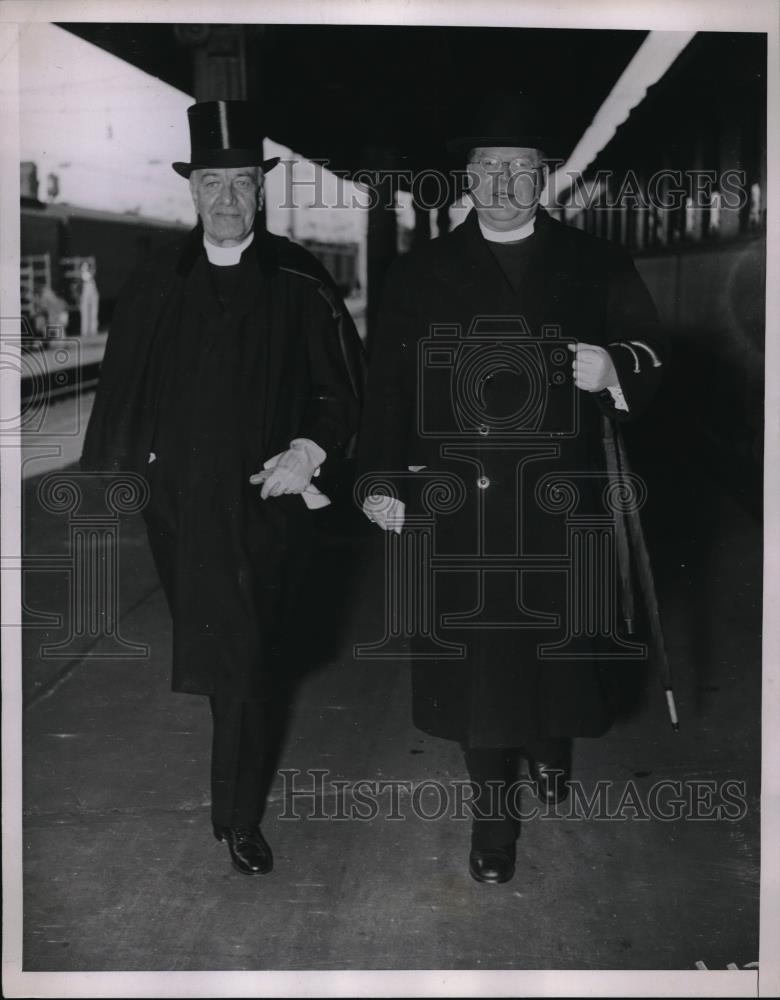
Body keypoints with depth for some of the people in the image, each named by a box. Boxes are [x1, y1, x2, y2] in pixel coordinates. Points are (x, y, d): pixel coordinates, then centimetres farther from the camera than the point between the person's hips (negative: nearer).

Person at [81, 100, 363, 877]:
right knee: (207, 653, 13)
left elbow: (342, 389, -1)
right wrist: (111, 478, 6)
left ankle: (240, 815, 13)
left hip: (268, 499, -2)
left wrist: (311, 451, -16)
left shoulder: (300, 283, -4)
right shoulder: (157, 284, 4)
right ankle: (233, 800, 36)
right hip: (180, 500, 3)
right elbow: (122, 389, 9)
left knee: (250, 662, 0)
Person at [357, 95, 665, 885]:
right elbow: (387, 388, 3)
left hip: (559, 501, 1)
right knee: (472, 656, 3)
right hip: (456, 503, 0)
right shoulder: (419, 275, 7)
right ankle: (492, 808, 19)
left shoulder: (595, 266, 7)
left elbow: (650, 359, 5)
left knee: (553, 641, 11)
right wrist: (381, 479, -6)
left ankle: (550, 744, 42)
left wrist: (616, 367, -18)